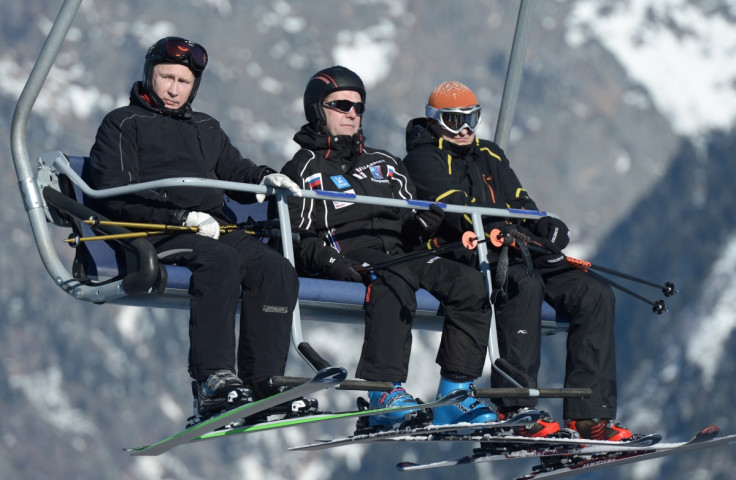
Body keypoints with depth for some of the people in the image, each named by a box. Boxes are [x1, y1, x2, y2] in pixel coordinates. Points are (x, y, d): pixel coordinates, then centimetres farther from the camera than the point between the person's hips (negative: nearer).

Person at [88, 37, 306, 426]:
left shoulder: (206, 129, 30)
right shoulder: (122, 124, 9)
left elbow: (235, 173, 28)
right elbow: (116, 194, -4)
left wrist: (263, 179, 1)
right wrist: (183, 216, -16)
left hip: (213, 228, 6)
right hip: (155, 233, -6)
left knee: (277, 269, -22)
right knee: (221, 260, -37)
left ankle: (263, 384, -26)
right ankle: (213, 381, -45)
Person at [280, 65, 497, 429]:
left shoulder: (384, 164, 30)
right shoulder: (304, 171, 11)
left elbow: (409, 226, 25)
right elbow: (294, 238, -2)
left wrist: (423, 222, 1)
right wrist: (329, 261, -20)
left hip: (399, 255, 6)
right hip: (350, 258, -6)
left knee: (469, 282, -19)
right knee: (395, 279, -40)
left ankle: (455, 393, -19)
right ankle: (385, 393, -47)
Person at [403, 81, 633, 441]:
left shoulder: (489, 156, 26)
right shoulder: (424, 159, 2)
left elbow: (519, 202, 15)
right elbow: (458, 213, -12)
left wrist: (545, 226, -9)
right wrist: (508, 234, -24)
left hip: (516, 253, 7)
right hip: (461, 258, -7)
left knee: (594, 294, -11)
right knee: (525, 283, -38)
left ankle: (588, 414, -17)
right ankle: (516, 408, -39)